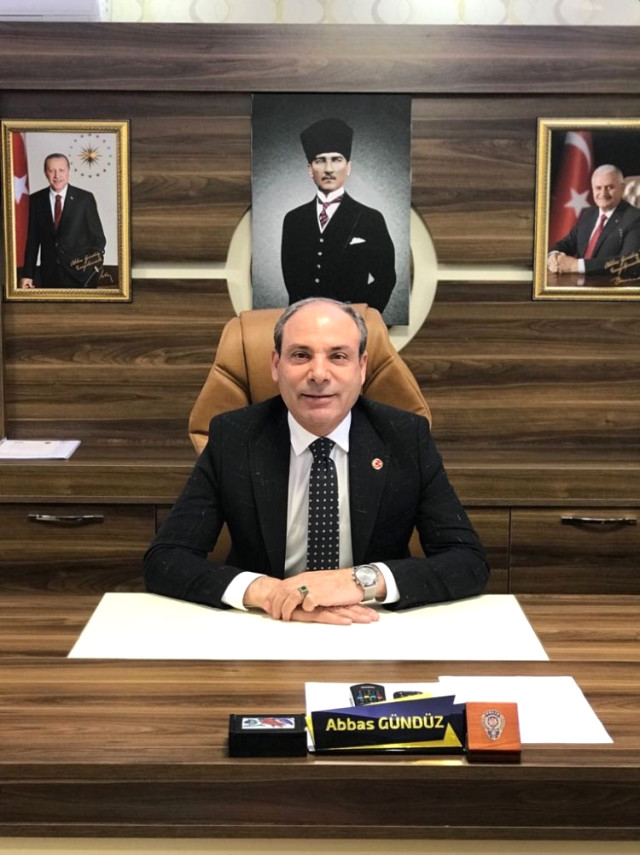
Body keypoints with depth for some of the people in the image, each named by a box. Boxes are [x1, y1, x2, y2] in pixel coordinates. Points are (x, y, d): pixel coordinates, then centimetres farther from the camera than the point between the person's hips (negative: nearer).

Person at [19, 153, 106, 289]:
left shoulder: (85, 198, -2)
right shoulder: (36, 200, 4)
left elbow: (98, 237, 1)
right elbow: (32, 240, 6)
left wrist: (94, 266, -11)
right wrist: (27, 274, 4)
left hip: (80, 274, -2)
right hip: (49, 274, 2)